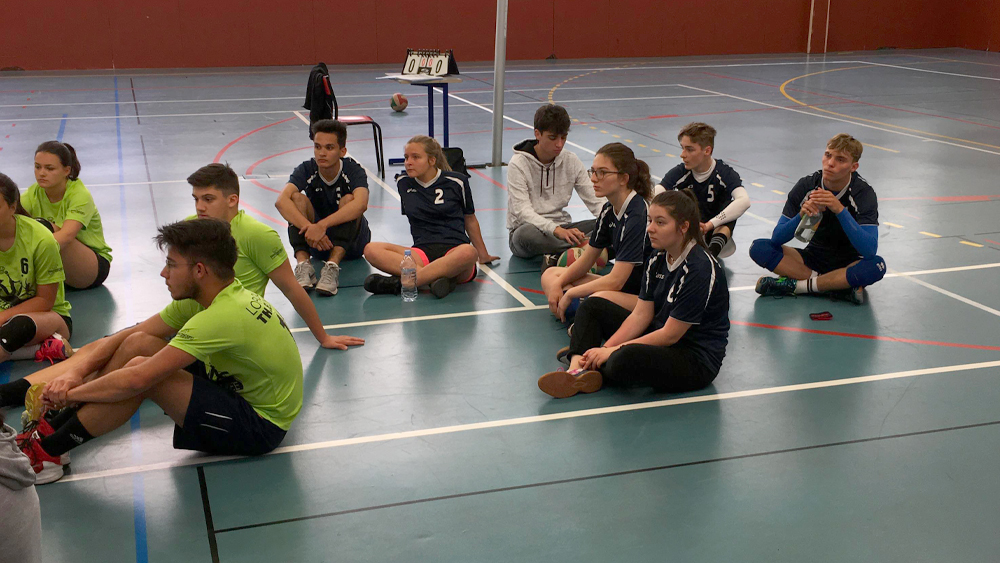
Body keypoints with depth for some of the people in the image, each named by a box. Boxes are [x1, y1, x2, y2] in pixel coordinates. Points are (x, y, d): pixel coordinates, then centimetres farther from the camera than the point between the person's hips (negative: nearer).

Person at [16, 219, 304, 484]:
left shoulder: (223, 316, -29)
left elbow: (136, 380, -29)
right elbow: (127, 336, 6)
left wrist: (71, 393, -15)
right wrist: (76, 372, -8)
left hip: (259, 427, -9)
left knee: (141, 369, -23)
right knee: (138, 343, -1)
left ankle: (46, 453, -7)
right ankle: (51, 428, 5)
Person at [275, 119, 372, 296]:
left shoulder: (353, 170, -16)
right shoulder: (307, 170, -11)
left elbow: (361, 204, -39)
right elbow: (281, 201, -30)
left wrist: (322, 225, -50)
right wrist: (309, 227, -46)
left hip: (351, 242, -2)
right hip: (315, 242, 2)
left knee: (348, 199, -28)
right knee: (297, 197, -21)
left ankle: (332, 267, -44)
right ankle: (303, 264, -38)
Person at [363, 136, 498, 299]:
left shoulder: (456, 182, 4)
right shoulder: (403, 183, 13)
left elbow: (470, 220, 16)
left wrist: (483, 255, 24)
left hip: (454, 250, -3)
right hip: (423, 253, 3)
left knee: (469, 253, -41)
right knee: (371, 250, -23)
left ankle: (398, 283, -40)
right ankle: (435, 277, -38)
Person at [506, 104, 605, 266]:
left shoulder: (571, 161, 4)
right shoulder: (519, 164, -11)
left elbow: (595, 200, 3)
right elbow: (522, 211, -22)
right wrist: (557, 230, -39)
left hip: (562, 229, 5)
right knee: (526, 234, -41)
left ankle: (558, 254, -32)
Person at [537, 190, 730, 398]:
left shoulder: (701, 269, -23)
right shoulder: (657, 258, 3)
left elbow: (671, 334, -22)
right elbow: (641, 315, 2)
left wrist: (613, 350, -19)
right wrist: (606, 348, -12)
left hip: (697, 360, -9)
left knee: (626, 360, -37)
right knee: (594, 306, 8)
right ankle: (577, 369, -15)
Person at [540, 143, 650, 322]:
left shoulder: (639, 215, -23)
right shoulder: (609, 210, 5)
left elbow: (616, 280, -25)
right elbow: (586, 259, 15)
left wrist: (570, 293, -15)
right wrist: (558, 284, -2)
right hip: (623, 287, 10)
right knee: (550, 275, 9)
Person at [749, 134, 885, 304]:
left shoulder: (863, 193, -16)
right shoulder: (806, 186, -9)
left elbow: (869, 251, -30)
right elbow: (777, 238, -12)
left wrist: (840, 210, -38)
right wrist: (801, 214, -31)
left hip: (847, 264, -2)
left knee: (877, 265, -35)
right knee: (759, 248, -19)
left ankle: (796, 285, -24)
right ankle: (837, 286, -21)